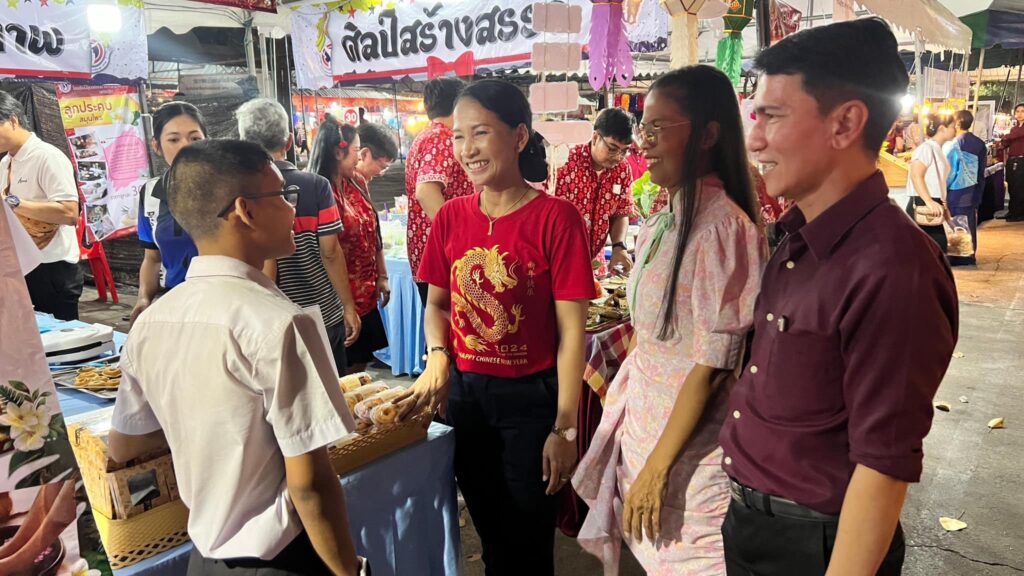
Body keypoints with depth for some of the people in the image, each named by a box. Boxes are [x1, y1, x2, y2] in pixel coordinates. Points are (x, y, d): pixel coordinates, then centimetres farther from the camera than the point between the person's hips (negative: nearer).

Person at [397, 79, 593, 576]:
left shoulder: (556, 218, -14)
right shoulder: (451, 216, 0)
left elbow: (571, 331, -13)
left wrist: (564, 427, -14)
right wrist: (438, 356, -10)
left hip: (531, 397, -4)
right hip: (463, 392, 4)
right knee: (489, 533, 22)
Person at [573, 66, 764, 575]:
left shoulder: (721, 226, -21)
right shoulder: (662, 224, 5)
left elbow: (711, 365, -21)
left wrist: (658, 466, -17)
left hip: (690, 440, -8)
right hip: (643, 426, 8)